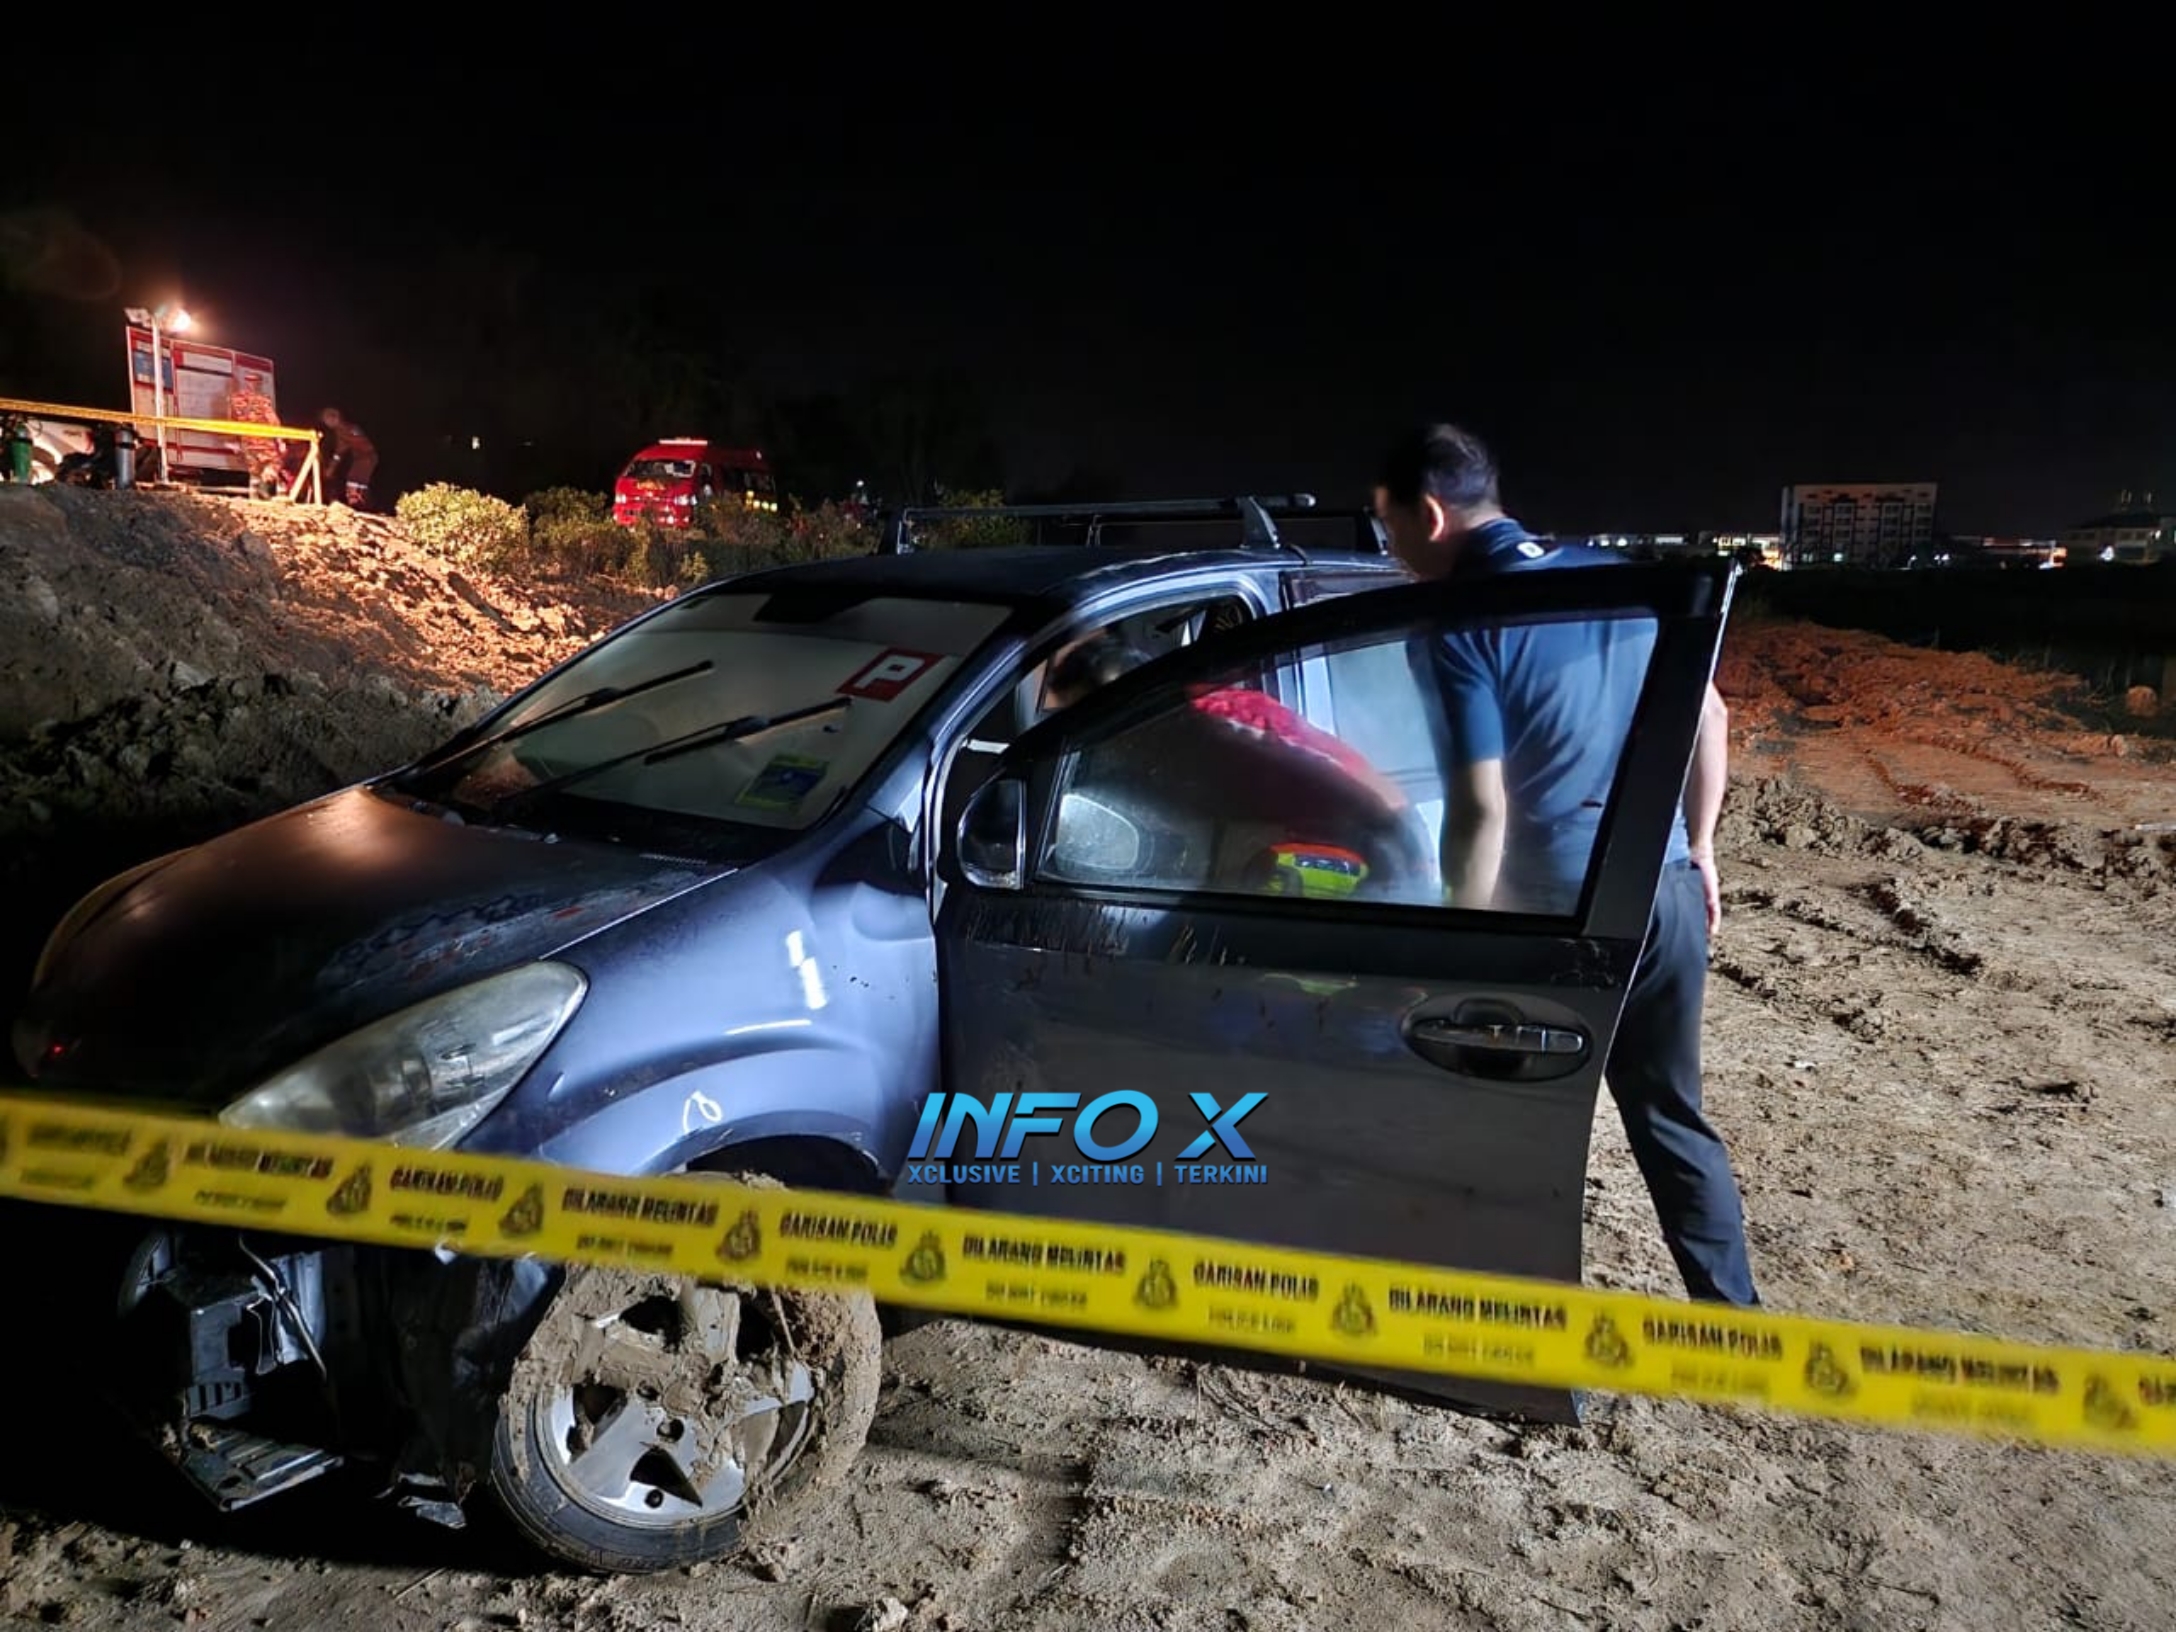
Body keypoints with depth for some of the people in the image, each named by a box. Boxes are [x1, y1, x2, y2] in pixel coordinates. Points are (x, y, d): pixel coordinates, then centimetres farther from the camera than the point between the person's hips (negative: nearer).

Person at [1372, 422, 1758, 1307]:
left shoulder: (1462, 624, -14)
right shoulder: (1613, 574, 7)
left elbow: (1483, 811, -19)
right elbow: (1711, 717, 13)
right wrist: (1697, 848, 20)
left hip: (1555, 906, -6)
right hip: (1664, 888, 6)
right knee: (1670, 1114, 19)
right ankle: (1733, 1314, 27)